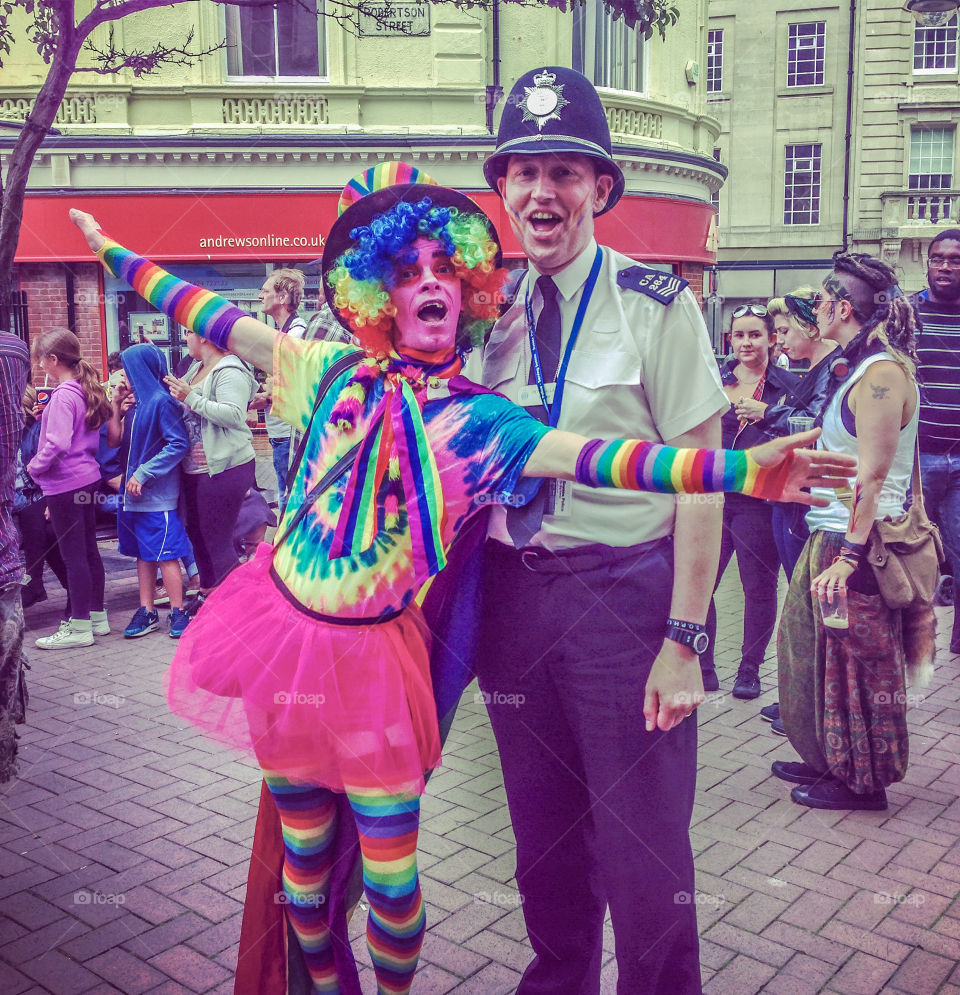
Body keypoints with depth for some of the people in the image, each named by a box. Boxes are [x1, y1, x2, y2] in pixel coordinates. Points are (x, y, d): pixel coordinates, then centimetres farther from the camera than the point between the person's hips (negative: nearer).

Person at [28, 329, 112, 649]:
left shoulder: (63, 395, -17)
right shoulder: (86, 390, 10)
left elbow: (57, 444, -25)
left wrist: (35, 467, -9)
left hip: (65, 484, -9)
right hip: (86, 477, 9)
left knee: (73, 555, -2)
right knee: (89, 550, 15)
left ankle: (79, 628, 5)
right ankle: (97, 616, 24)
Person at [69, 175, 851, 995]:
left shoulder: (479, 420, -6)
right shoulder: (338, 374, 2)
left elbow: (591, 457, -20)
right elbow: (215, 318, 10)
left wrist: (742, 469, -32)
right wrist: (113, 252, 18)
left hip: (371, 655, -2)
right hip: (281, 630, 3)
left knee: (389, 868, 2)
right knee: (305, 850, 16)